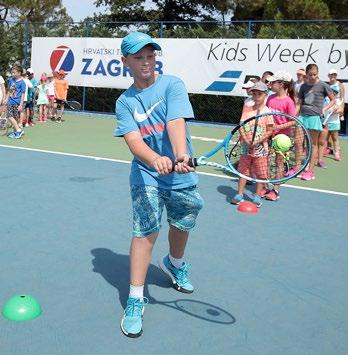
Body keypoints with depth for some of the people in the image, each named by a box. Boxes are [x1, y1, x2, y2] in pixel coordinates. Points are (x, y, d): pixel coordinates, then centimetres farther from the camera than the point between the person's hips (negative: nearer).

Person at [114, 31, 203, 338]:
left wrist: (181, 155, -43)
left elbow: (176, 123, -23)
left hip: (181, 175, 1)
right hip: (146, 175, 0)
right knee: (145, 232, -10)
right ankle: (135, 300, 4)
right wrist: (156, 160, -38)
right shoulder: (124, 102, 0)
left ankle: (174, 264, 51)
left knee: (182, 225, 17)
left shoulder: (172, 85, -6)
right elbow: (132, 139, -16)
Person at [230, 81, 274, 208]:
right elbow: (241, 127, 2)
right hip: (246, 146, 3)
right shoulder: (247, 110, 4)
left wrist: (257, 142, -16)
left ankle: (257, 196, 15)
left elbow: (269, 131, -6)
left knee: (260, 173, 3)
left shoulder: (267, 112, -5)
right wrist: (247, 140, -13)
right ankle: (239, 194, 16)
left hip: (260, 147, -3)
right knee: (243, 170, 9)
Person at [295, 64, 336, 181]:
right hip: (302, 116, 4)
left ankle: (310, 170, 5)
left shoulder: (323, 85, -1)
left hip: (314, 116, -4)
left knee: (313, 144, 2)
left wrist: (324, 109, -8)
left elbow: (333, 99, 6)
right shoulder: (304, 86, 11)